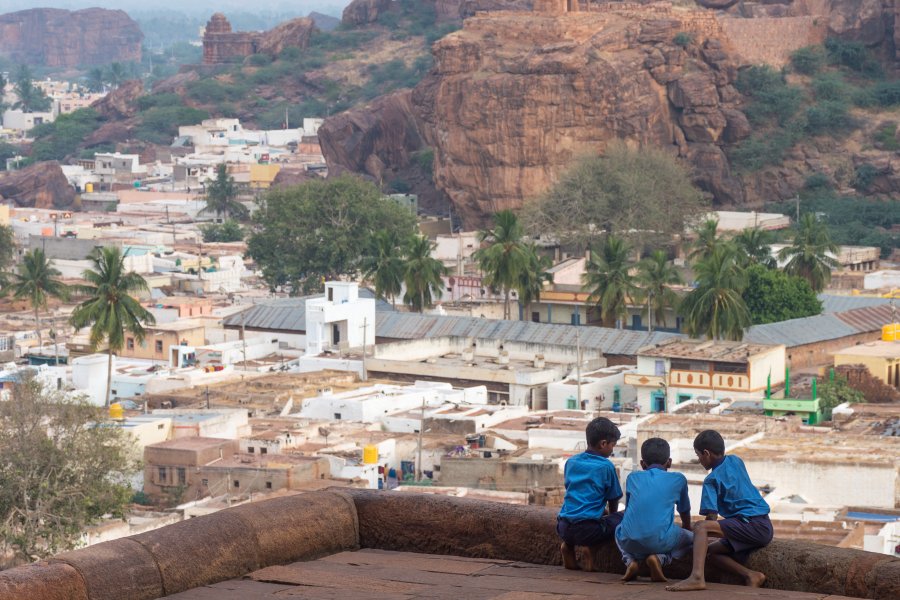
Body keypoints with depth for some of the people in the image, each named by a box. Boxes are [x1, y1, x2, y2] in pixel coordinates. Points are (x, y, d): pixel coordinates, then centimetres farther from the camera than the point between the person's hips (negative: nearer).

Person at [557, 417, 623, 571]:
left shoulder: (571, 462, 14)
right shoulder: (606, 466, -2)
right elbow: (613, 500, 9)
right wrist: (611, 515, 32)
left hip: (563, 528, 6)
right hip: (588, 529, -6)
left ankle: (568, 545, 9)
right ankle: (592, 548, -5)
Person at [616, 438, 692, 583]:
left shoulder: (633, 478, 19)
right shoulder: (678, 479, 15)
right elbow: (684, 512, 31)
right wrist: (687, 529, 55)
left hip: (631, 542, 2)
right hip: (660, 541, -2)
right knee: (690, 537, 27)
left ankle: (631, 561, 5)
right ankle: (661, 558, -2)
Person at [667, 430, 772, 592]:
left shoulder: (712, 480, -5)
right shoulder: (736, 461, 17)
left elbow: (712, 517, -11)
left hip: (752, 524, -9)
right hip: (765, 529, 9)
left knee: (701, 527, -23)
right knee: (711, 552, 15)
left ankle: (697, 577, -43)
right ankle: (750, 576, -1)